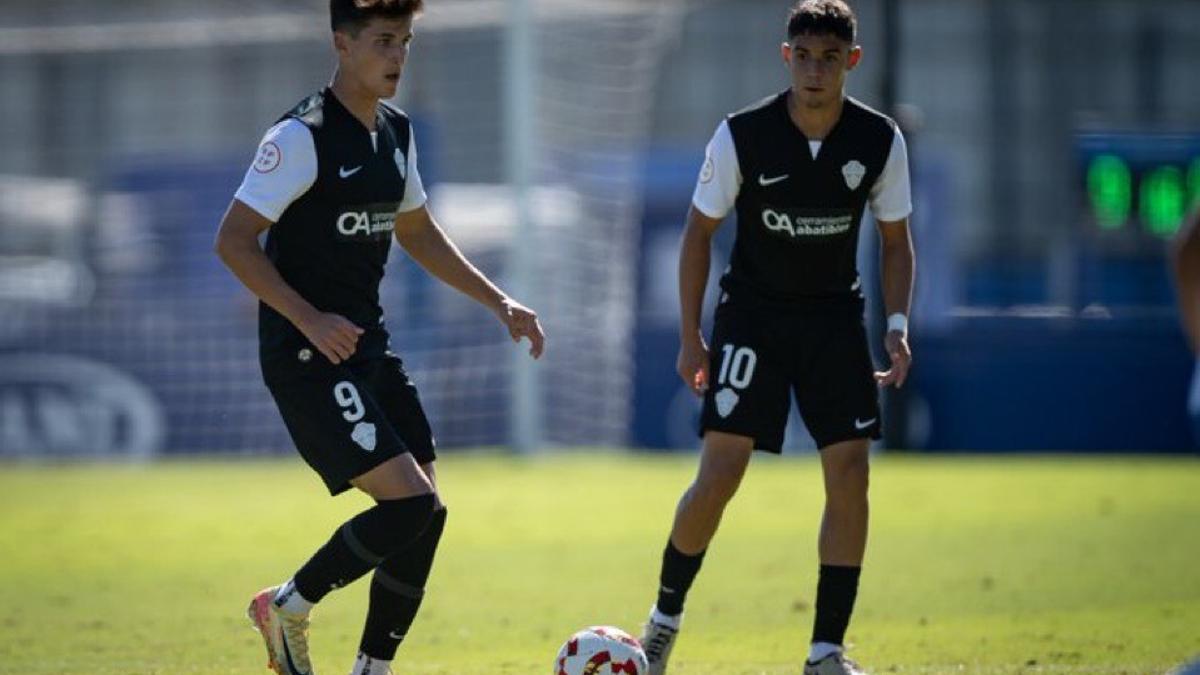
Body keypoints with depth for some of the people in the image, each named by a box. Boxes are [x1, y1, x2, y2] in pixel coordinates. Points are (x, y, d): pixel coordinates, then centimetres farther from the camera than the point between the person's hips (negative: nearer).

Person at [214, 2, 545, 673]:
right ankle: (289, 606, 3)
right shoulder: (302, 137, -15)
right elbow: (234, 241, -16)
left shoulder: (396, 133, 10)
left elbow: (418, 233, 25)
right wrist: (311, 320, -24)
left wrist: (500, 302, 18)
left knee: (424, 516, 3)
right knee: (411, 503, -17)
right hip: (309, 358, -8)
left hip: (369, 347, 8)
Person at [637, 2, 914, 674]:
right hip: (753, 312, -2)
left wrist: (898, 326, -7)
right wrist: (690, 336, -4)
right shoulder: (742, 135, -13)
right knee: (720, 474, -11)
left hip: (835, 316, 2)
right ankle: (665, 618, 11)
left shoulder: (881, 140, -7)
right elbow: (700, 230, -1)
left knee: (851, 477, -7)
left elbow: (896, 240, 6)